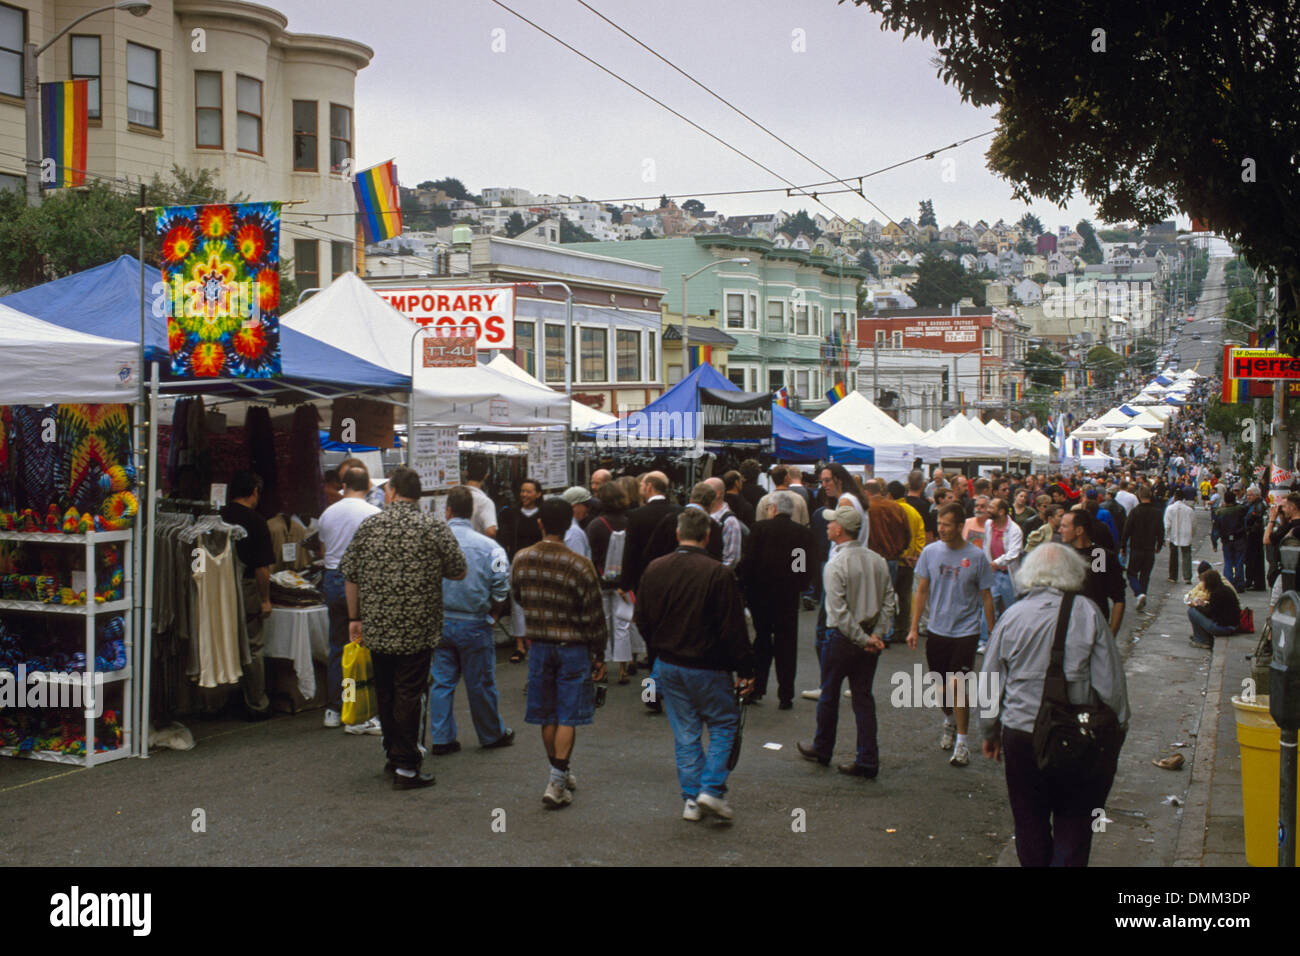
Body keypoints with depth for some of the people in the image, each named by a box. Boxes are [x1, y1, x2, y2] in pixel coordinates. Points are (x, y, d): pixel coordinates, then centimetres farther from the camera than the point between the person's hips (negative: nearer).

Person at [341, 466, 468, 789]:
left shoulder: (368, 526, 2)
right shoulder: (434, 528, -6)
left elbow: (350, 575, 6)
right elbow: (460, 572, -1)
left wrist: (355, 618, 16)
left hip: (377, 628, 3)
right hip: (417, 629, -3)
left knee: (385, 693, 16)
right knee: (408, 695, 1)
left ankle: (393, 755, 29)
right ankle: (405, 766, 1)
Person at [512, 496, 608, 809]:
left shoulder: (522, 560, -4)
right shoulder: (579, 566, -15)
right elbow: (594, 617, -10)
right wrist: (599, 656, -1)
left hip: (539, 646, 4)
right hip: (573, 648, -4)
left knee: (547, 715, 15)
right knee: (568, 717, 1)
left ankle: (561, 773, 28)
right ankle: (557, 783, -2)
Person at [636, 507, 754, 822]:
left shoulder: (654, 569, -1)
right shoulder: (717, 574, -17)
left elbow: (642, 620, 8)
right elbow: (733, 629, -14)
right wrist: (745, 670, -6)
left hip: (668, 665, 5)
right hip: (706, 666, -4)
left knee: (685, 733, 13)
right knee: (723, 724, 13)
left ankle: (691, 799, 14)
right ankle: (712, 789, 1)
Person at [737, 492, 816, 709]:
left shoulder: (760, 528, -7)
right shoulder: (804, 533, 1)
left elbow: (748, 560, -11)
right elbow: (809, 570, 1)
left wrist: (744, 583, 2)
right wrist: (797, 587, 12)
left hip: (760, 593, -1)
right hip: (789, 595, 1)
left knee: (762, 640, 13)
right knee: (786, 644, 7)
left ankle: (756, 689, 13)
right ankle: (785, 695, 7)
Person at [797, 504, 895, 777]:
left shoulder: (835, 565, -17)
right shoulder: (877, 560, 3)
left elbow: (840, 611, -21)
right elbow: (889, 601, 2)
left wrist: (862, 639, -15)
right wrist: (877, 634, -1)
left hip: (842, 638, -6)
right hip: (870, 640, 6)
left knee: (829, 695, 13)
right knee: (863, 697, 10)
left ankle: (822, 750, 30)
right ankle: (868, 761, 7)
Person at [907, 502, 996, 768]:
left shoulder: (976, 556, -8)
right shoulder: (930, 552, -1)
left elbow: (986, 597, 1)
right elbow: (922, 591, 6)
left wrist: (992, 633, 2)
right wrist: (914, 628, 4)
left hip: (965, 631, -3)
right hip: (937, 631, 3)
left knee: (956, 684, -12)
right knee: (941, 685, 13)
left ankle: (961, 742, -2)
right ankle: (948, 723, 41)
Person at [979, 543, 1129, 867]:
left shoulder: (1011, 617, 0)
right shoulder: (1088, 614, -7)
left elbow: (989, 686, 5)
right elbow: (1111, 684, -6)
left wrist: (991, 733, 18)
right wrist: (1117, 732, 5)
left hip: (1021, 735, 2)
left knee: (1030, 821, 16)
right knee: (1074, 821, 10)